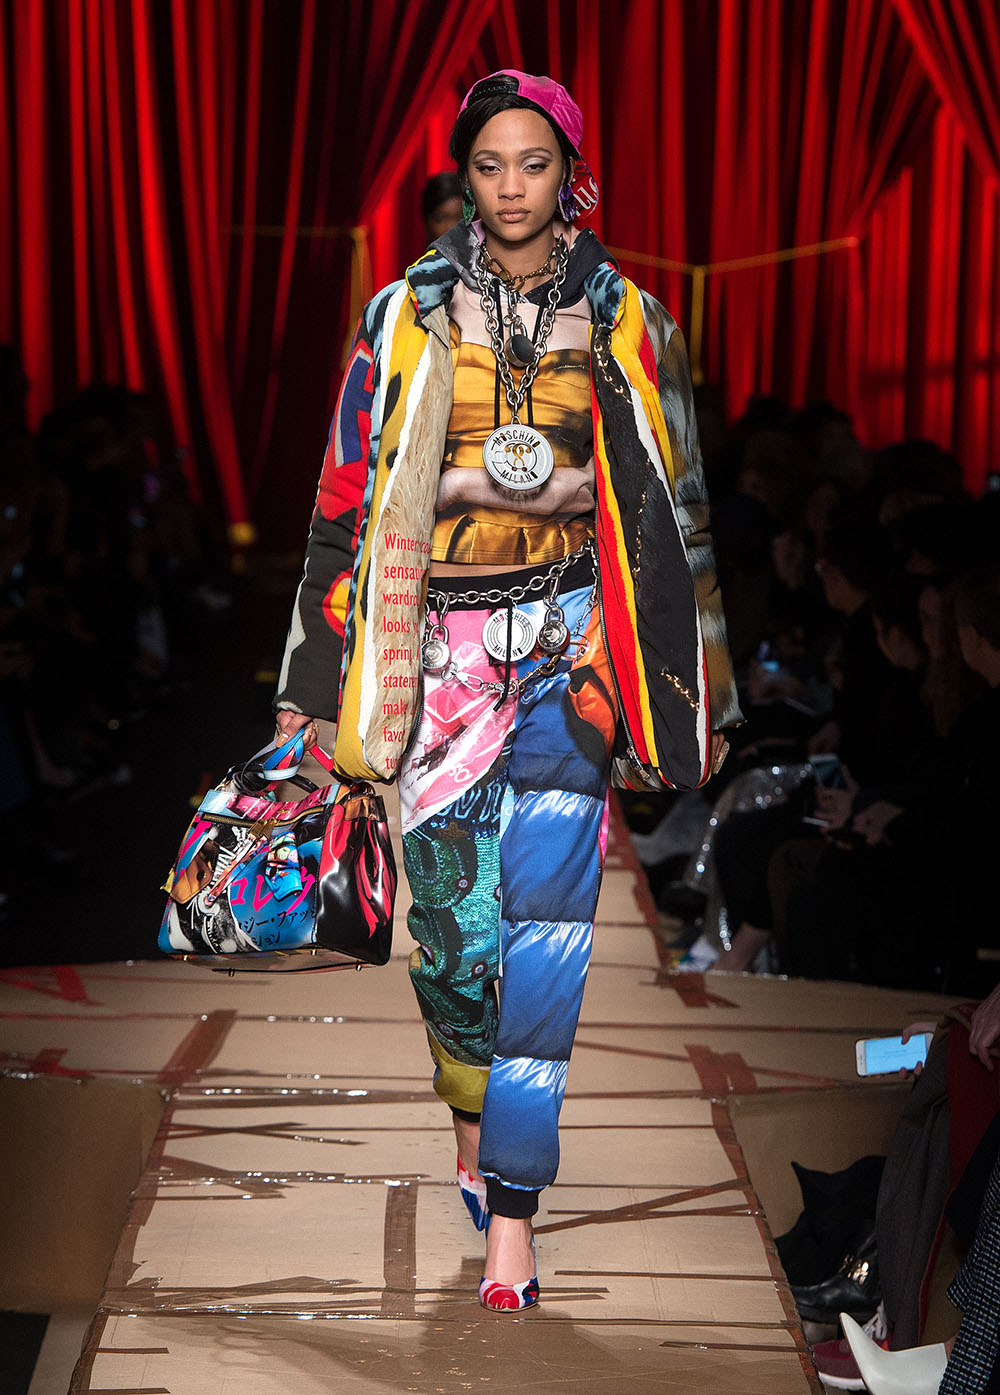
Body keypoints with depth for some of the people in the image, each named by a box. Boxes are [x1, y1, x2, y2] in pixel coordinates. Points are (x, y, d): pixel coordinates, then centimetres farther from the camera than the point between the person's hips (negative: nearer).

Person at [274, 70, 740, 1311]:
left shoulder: (619, 317, 5)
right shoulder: (409, 312, 5)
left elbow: (673, 505, 8)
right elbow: (352, 491, 7)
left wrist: (698, 684, 6)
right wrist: (312, 677, 6)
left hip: (567, 635, -1)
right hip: (439, 636, 1)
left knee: (544, 919, -11)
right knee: (447, 912, 0)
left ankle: (512, 1218, -9)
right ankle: (475, 1127, 28)